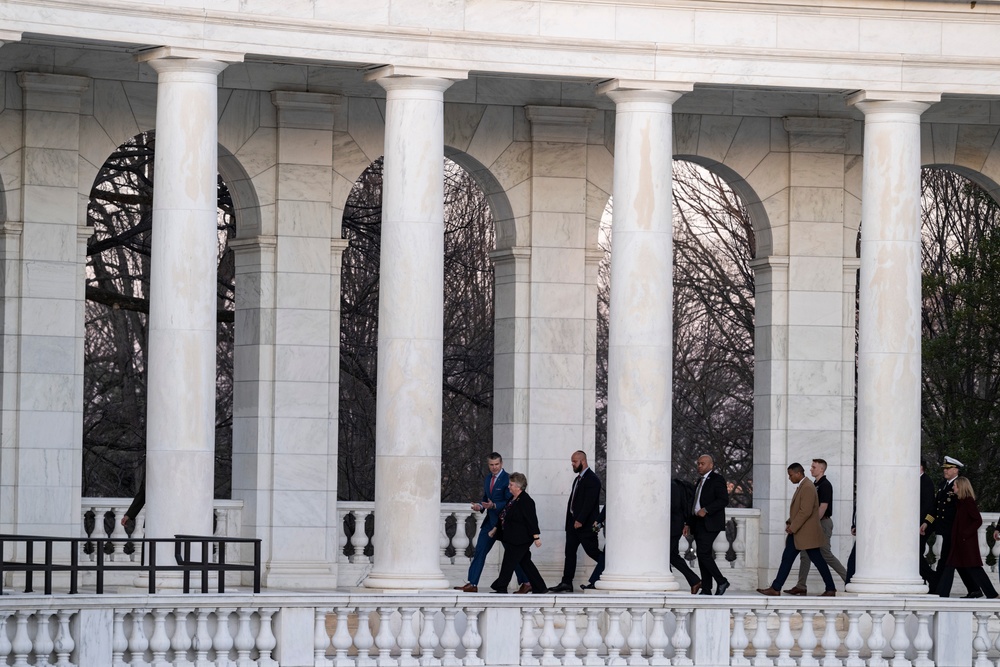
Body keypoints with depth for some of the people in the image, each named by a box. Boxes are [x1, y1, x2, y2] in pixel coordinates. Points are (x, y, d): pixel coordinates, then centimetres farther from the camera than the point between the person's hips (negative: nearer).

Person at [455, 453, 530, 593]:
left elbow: (510, 503, -15)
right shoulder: (487, 479, 12)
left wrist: (494, 506, -28)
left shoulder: (507, 479, -11)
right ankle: (472, 584, 2)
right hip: (490, 522, 7)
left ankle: (526, 583, 12)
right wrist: (480, 506, -2)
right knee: (479, 551, 1)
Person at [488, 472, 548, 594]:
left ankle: (501, 588, 3)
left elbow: (532, 520, -18)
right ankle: (540, 588, 15)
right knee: (525, 563, 11)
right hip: (511, 539, 10)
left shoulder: (526, 501, -16)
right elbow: (502, 517, 21)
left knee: (508, 563, -4)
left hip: (519, 540, -10)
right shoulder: (512, 499, 12)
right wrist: (495, 529, 23)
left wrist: (536, 537, -21)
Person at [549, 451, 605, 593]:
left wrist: (580, 520, -22)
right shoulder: (578, 479, 17)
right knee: (570, 551, 5)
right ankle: (566, 583, 5)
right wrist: (570, 521, 12)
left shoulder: (592, 479, -12)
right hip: (573, 522, 9)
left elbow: (589, 502, -19)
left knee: (592, 551, -4)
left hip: (585, 523, -9)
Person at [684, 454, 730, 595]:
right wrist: (689, 524, 22)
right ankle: (706, 590, 4)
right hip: (698, 524, 9)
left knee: (703, 553, -18)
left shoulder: (717, 480, -5)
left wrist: (706, 510, -22)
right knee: (702, 556, 4)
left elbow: (724, 500, -16)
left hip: (710, 524, -9)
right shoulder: (700, 481, 22)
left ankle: (721, 582, -8)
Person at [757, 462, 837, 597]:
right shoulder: (802, 487, 14)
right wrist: (790, 522, 7)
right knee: (787, 558, 5)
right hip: (797, 533, 10)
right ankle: (775, 588, 4)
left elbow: (805, 511, -23)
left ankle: (830, 589, 8)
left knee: (817, 560, -1)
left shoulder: (808, 488, -17)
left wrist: (793, 527, -19)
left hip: (807, 533, -10)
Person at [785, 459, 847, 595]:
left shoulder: (825, 485, -14)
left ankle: (848, 577, 3)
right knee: (805, 554, 5)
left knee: (826, 555, -7)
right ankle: (800, 587, 5)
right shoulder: (815, 484, 15)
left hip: (822, 522, -10)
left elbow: (823, 507, -20)